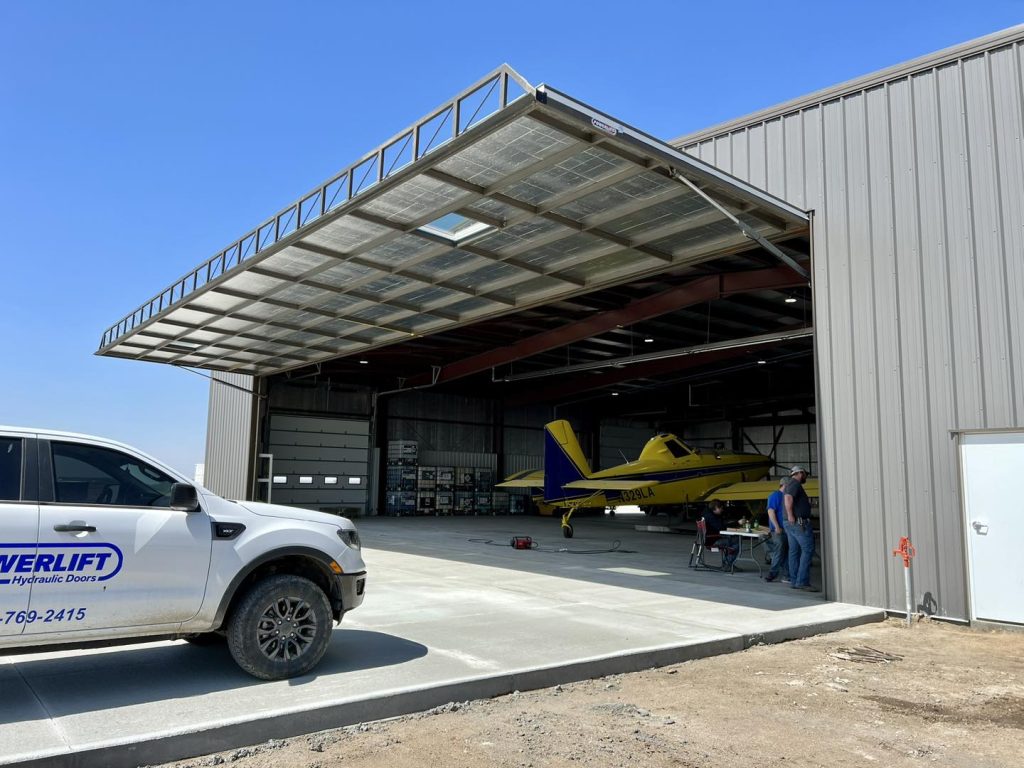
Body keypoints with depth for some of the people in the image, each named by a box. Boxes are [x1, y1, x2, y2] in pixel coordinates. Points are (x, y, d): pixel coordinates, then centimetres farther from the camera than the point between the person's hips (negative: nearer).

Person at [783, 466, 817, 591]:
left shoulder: (788, 484, 23)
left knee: (794, 551, 9)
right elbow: (788, 498, -25)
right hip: (798, 522, -10)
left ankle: (795, 581, 9)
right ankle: (802, 581, -13)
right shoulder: (795, 483, -9)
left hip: (789, 524, 10)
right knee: (807, 550, -9)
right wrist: (791, 515, -23)